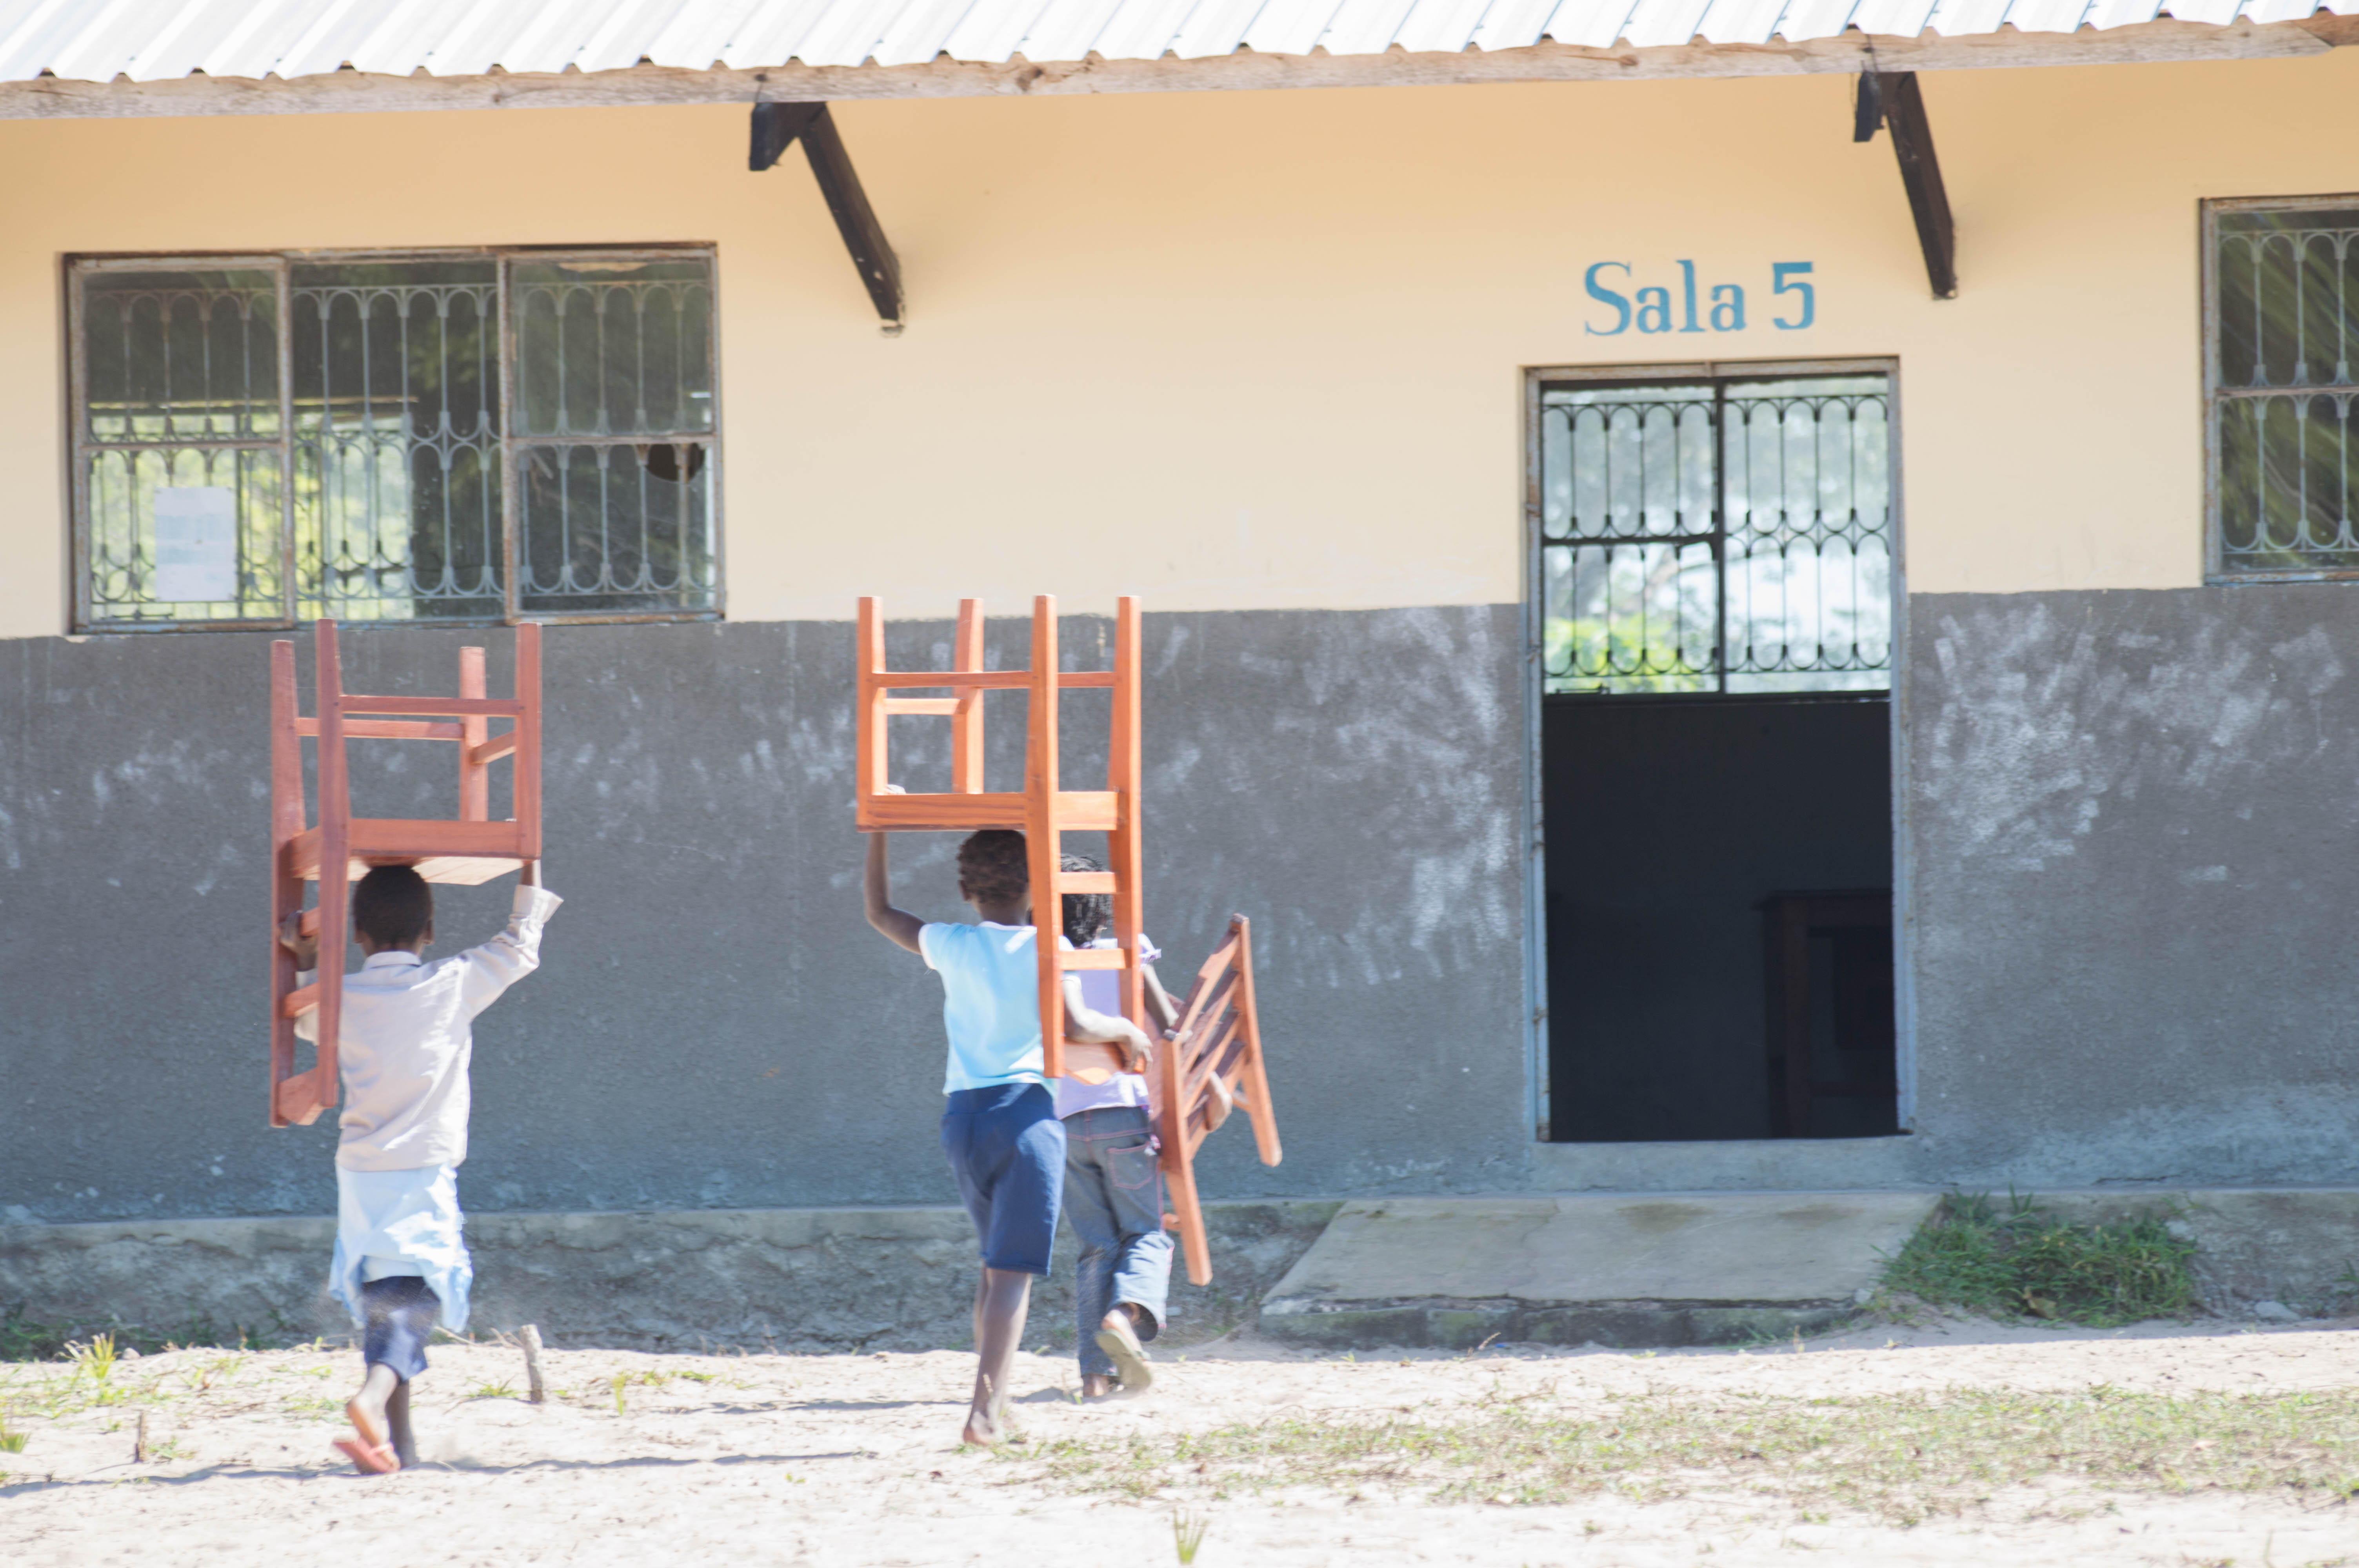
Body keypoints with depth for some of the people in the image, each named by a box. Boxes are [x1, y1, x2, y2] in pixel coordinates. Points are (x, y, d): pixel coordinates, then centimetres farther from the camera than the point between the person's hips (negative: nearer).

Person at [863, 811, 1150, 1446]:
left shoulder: (950, 946, 8)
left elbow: (879, 912, 24)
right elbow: (1074, 1024, -16)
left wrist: (879, 831, 29)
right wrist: (1128, 1030, 3)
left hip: (961, 1114, 5)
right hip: (1024, 1109, -5)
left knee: (996, 1262, 21)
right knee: (1013, 1270, -7)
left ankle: (994, 1399, 23)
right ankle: (984, 1409, -18)